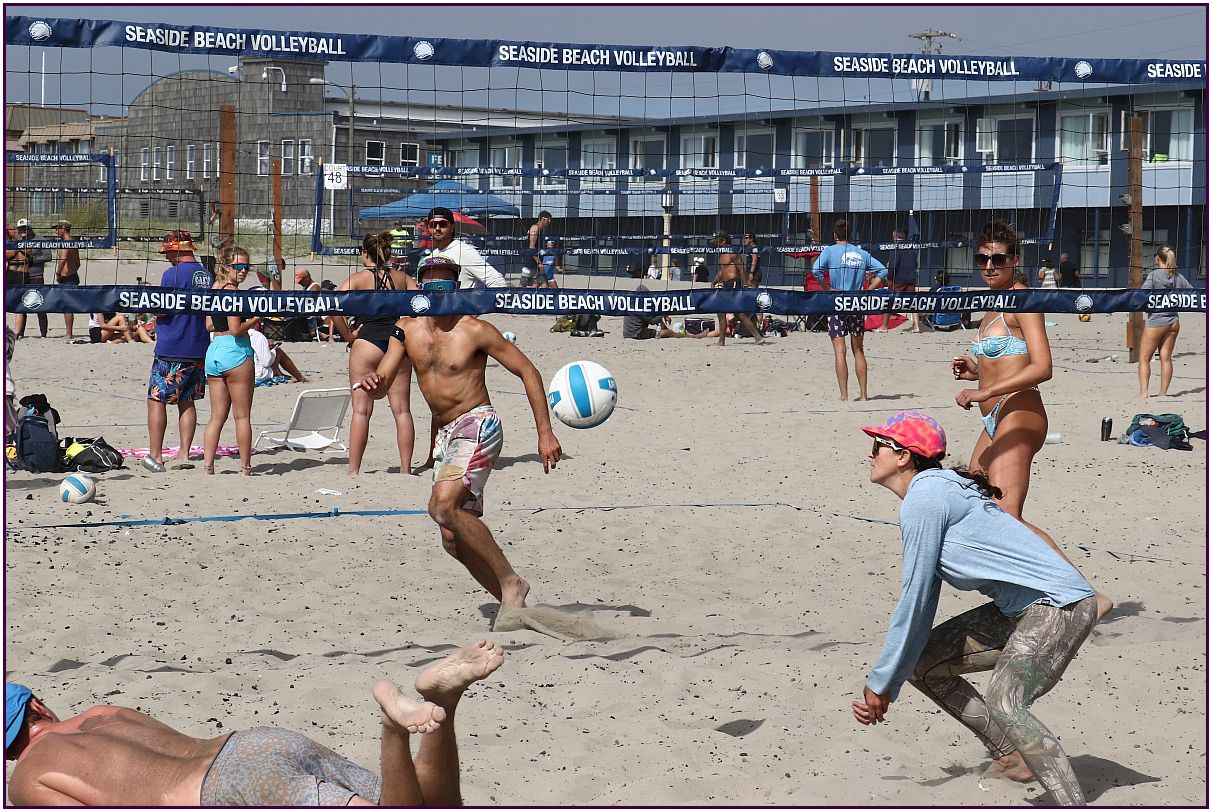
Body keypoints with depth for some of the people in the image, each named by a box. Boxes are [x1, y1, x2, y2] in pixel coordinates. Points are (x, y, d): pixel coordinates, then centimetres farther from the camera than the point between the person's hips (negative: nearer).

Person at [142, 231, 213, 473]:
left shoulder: (173, 274, -13)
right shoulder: (207, 276, 8)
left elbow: (162, 309, -16)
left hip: (171, 350, -7)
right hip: (198, 350, 7)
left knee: (157, 400, 0)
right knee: (187, 402, 12)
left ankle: (156, 456, -2)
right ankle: (184, 454, 10)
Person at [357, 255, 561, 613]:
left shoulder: (474, 330, -10)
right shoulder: (407, 330, 5)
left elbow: (527, 371, -7)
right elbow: (382, 386, 4)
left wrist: (545, 433, -12)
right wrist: (372, 383, -23)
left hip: (478, 426, -7)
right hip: (445, 435, 7)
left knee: (443, 506, -28)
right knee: (455, 539, 4)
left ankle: (510, 581, -19)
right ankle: (512, 601, 16)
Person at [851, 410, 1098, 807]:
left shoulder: (922, 500, -14)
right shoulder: (934, 492, 16)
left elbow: (913, 600, -14)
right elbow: (922, 606, 18)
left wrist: (880, 683, -5)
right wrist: (886, 685, 18)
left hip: (1061, 605, -10)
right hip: (1020, 610, 10)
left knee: (1002, 703, -30)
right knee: (922, 663, 12)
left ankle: (1073, 805, -38)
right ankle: (1013, 758, 22)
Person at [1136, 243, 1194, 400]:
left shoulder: (1153, 276, -12)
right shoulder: (1179, 277, 4)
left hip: (1156, 321, -5)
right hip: (1173, 321, 5)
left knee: (1144, 358, 2)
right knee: (1166, 358, 11)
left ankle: (1144, 391, -8)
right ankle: (1163, 391, 12)